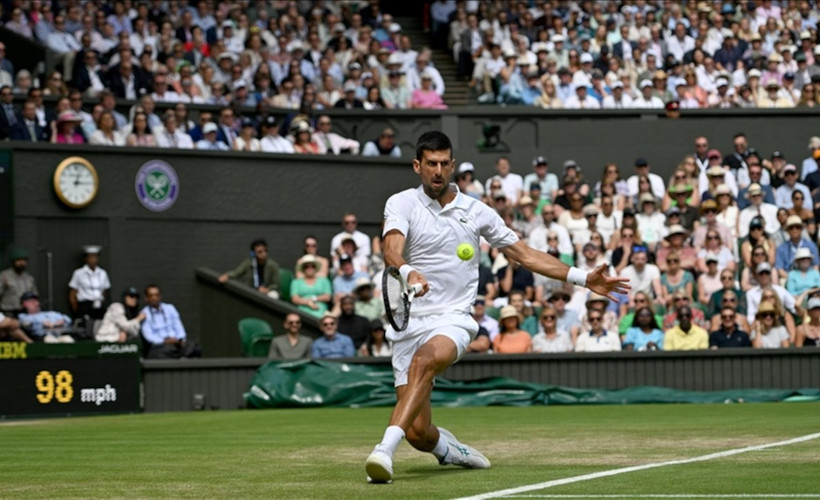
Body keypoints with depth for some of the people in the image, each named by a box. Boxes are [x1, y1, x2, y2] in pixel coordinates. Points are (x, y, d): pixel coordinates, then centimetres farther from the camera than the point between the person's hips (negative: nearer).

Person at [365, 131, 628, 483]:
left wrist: (584, 279, 11)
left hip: (453, 320, 0)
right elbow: (392, 249, -17)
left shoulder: (476, 212, 10)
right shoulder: (402, 203, 2)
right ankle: (446, 448, 33)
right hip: (409, 322, 0)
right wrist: (407, 272, -41)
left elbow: (525, 255, 16)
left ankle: (385, 449, -46)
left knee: (425, 361, -37)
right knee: (417, 433, -5)